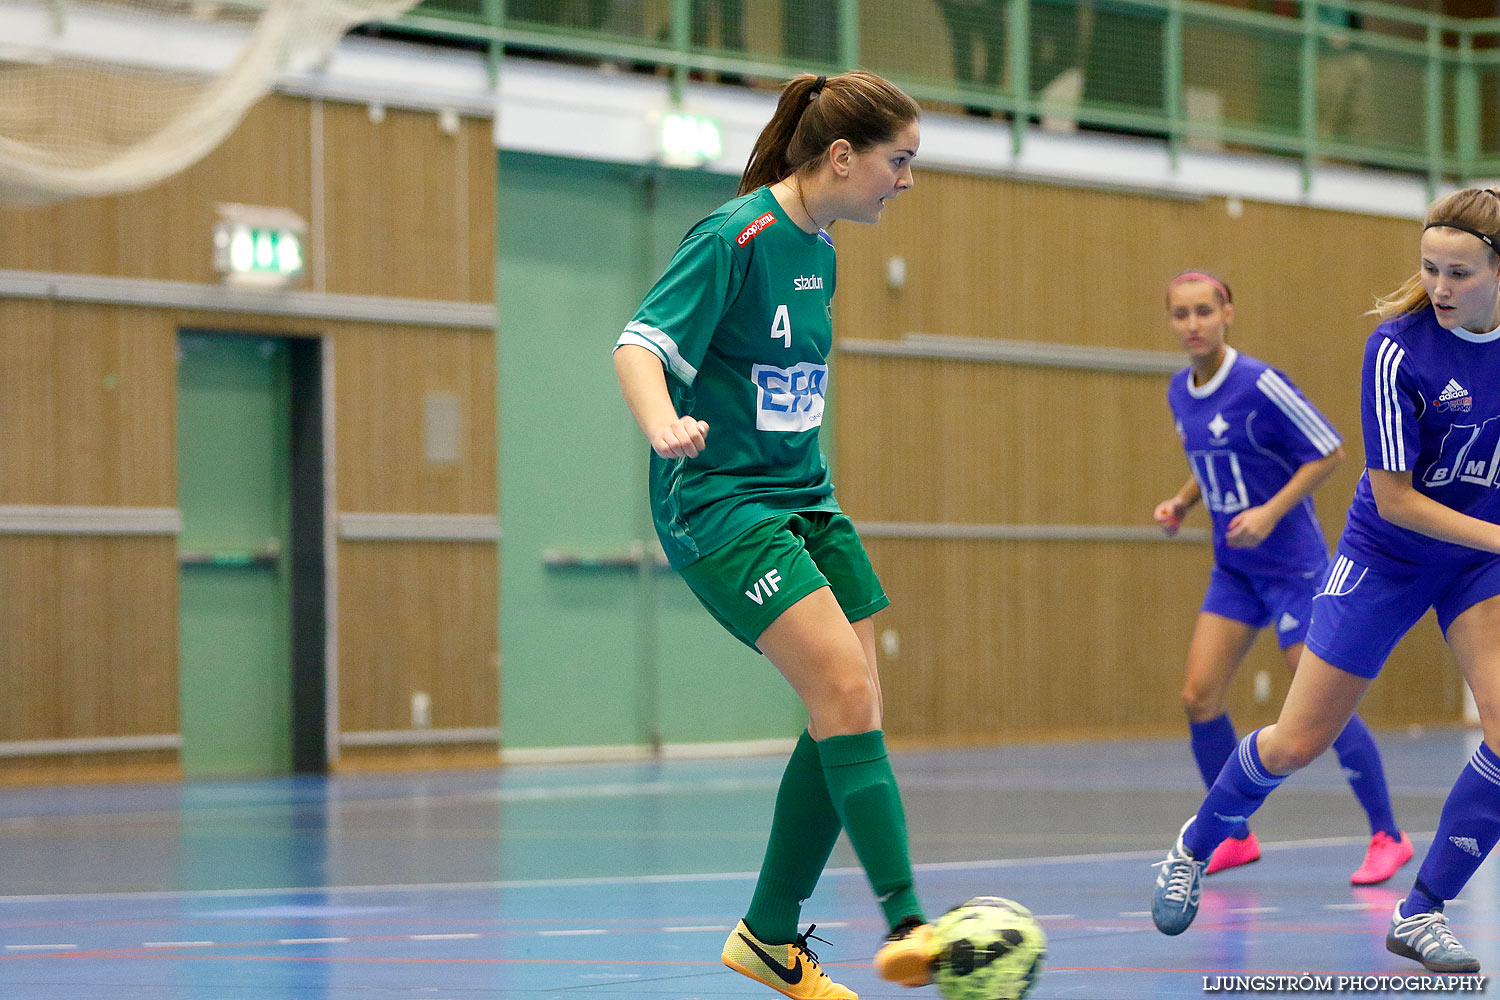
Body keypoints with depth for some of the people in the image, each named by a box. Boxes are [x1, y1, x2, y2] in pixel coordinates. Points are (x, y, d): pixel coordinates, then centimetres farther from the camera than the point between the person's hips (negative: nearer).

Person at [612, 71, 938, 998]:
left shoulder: (819, 253, 12)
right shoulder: (735, 237, -14)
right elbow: (641, 345, -22)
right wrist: (666, 429, -40)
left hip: (803, 498, 9)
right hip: (719, 503, -9)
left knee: (854, 715, 2)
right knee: (846, 690, -21)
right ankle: (906, 924, -24)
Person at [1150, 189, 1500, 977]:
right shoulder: (1398, 347, -24)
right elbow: (1394, 499, -22)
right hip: (1387, 555, -3)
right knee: (1296, 743, 4)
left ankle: (1421, 912, -1)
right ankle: (1195, 845, 33)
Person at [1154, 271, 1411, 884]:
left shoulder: (1260, 385, -17)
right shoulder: (1179, 393, 6)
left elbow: (1328, 454, -12)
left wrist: (1271, 512, -21)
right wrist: (1181, 502, 4)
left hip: (1292, 563, -7)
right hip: (1234, 569, 7)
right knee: (1198, 698, -3)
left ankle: (1388, 838, 8)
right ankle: (1234, 836, 11)